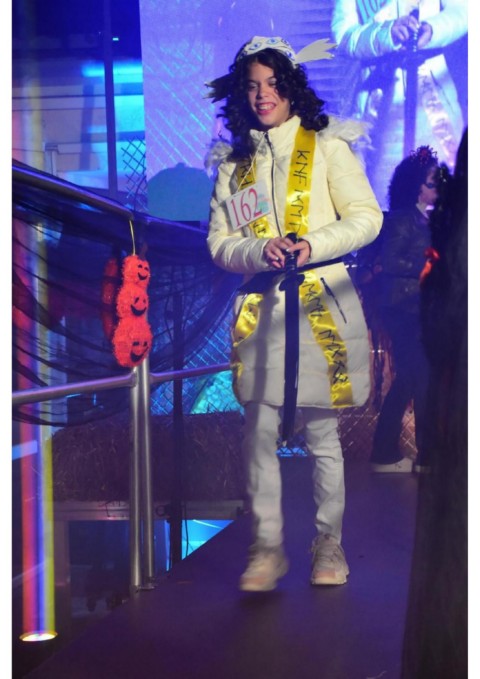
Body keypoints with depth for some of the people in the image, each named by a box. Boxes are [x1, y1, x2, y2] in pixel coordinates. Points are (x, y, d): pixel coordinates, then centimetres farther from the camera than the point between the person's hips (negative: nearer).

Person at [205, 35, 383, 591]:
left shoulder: (327, 147, 5)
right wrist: (260, 252, -10)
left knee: (322, 433, 2)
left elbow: (366, 218, -1)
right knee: (258, 432, -1)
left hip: (321, 307, -2)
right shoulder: (232, 163, 13)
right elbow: (219, 242, 10)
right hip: (259, 310, 3)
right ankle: (268, 547, 10)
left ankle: (329, 546, 15)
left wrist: (312, 246, -16)